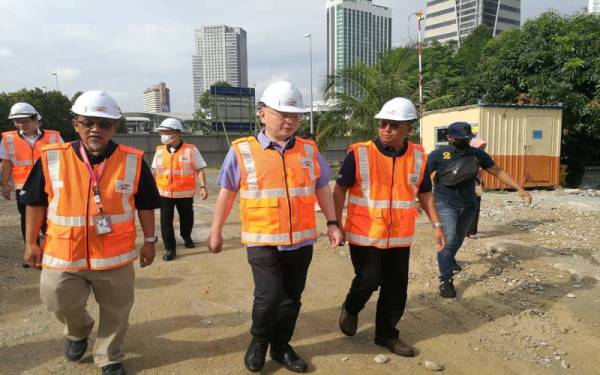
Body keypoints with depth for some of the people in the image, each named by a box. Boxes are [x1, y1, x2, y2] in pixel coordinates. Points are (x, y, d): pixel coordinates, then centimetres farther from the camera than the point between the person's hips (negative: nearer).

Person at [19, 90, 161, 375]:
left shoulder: (133, 161, -8)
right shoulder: (52, 158, -7)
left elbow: (145, 204, 0)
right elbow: (36, 202, 4)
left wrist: (149, 240, 3)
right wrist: (31, 242, 6)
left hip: (115, 255, 0)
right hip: (63, 253, 1)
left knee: (115, 310, 13)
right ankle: (78, 331, 47)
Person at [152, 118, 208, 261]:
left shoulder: (191, 150, -9)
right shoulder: (159, 151, 3)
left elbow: (200, 170, -7)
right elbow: (155, 171, 13)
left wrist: (203, 187, -16)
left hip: (185, 193, -2)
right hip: (164, 193, 2)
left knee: (187, 218, 15)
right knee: (166, 221, 0)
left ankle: (186, 236, 43)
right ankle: (169, 249, 10)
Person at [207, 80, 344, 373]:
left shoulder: (309, 150, 5)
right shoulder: (242, 150, -4)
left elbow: (322, 188, 12)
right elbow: (227, 192, 2)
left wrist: (332, 223, 7)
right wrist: (216, 230, 6)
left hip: (301, 240, 4)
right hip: (263, 240, -3)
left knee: (292, 298, 12)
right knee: (269, 295, -9)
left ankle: (281, 346, 34)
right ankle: (258, 342, 21)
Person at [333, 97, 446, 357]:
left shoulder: (418, 156, 2)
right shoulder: (359, 153, -11)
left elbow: (425, 194, 13)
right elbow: (340, 189, -5)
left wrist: (436, 224, 9)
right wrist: (336, 223, -8)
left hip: (400, 237, 4)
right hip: (365, 235, -4)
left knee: (396, 288, 11)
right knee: (368, 281, 2)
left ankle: (387, 334, 31)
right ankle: (350, 309, 36)